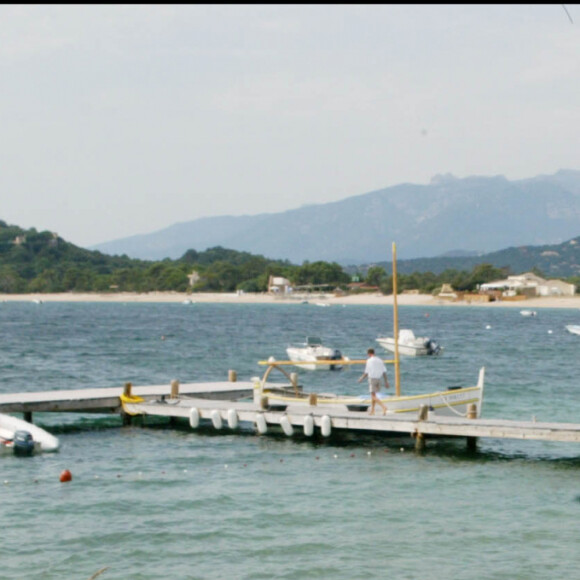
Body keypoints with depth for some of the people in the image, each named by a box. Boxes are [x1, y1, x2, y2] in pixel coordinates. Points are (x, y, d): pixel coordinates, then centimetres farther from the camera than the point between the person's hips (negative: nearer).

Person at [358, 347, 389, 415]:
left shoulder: (369, 361, -10)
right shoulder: (380, 360, 9)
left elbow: (366, 372, -11)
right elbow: (384, 372, 6)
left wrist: (361, 379, 5)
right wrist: (386, 382, 9)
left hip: (372, 379, -7)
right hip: (378, 379, 7)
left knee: (373, 396, -7)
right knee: (373, 394, 20)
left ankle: (383, 407, -25)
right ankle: (372, 410, 22)